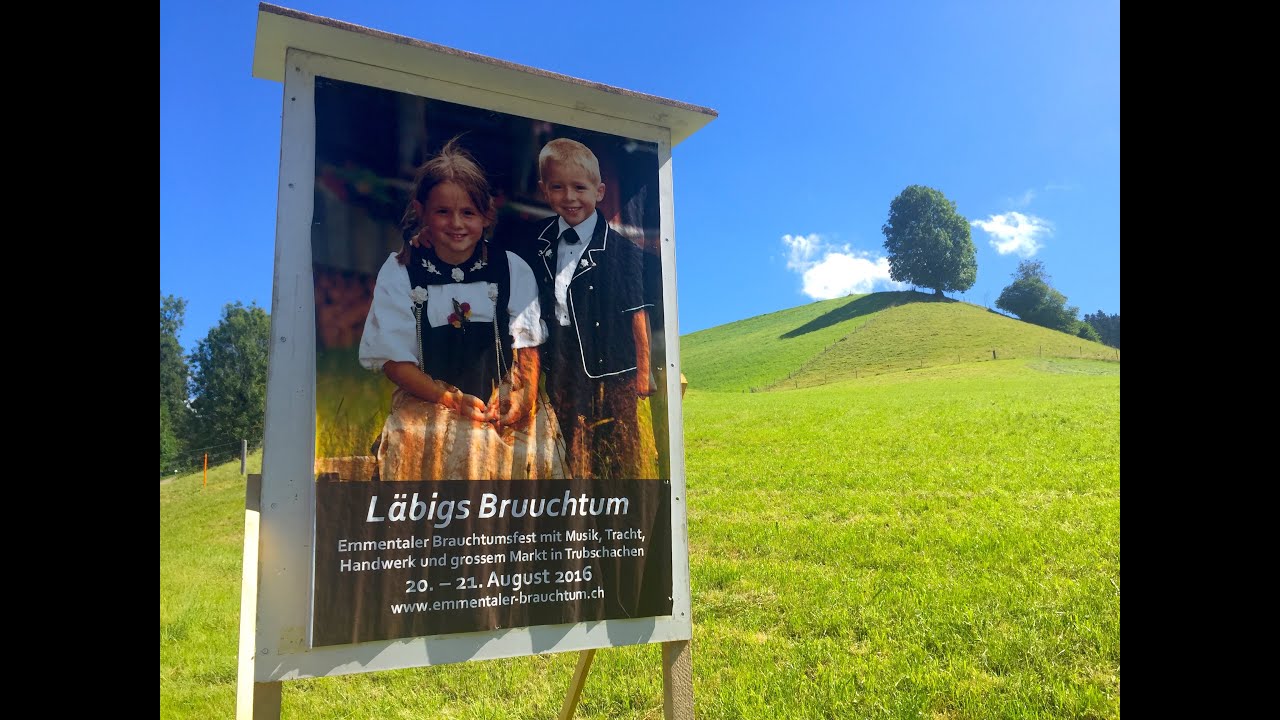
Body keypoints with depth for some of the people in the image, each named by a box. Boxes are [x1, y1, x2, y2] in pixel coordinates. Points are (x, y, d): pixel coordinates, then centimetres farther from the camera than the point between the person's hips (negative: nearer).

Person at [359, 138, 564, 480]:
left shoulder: (513, 270, 7)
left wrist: (523, 396, -13)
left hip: (503, 410, 2)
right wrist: (451, 400, -13)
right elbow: (394, 359, 0)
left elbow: (527, 346, 6)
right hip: (428, 408, -1)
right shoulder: (398, 272, 3)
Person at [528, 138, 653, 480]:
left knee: (616, 453, 4)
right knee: (567, 448, 16)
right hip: (558, 364, 5)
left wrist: (642, 373, -6)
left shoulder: (621, 249, -10)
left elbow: (637, 314, -8)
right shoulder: (540, 240, 4)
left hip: (608, 368, -4)